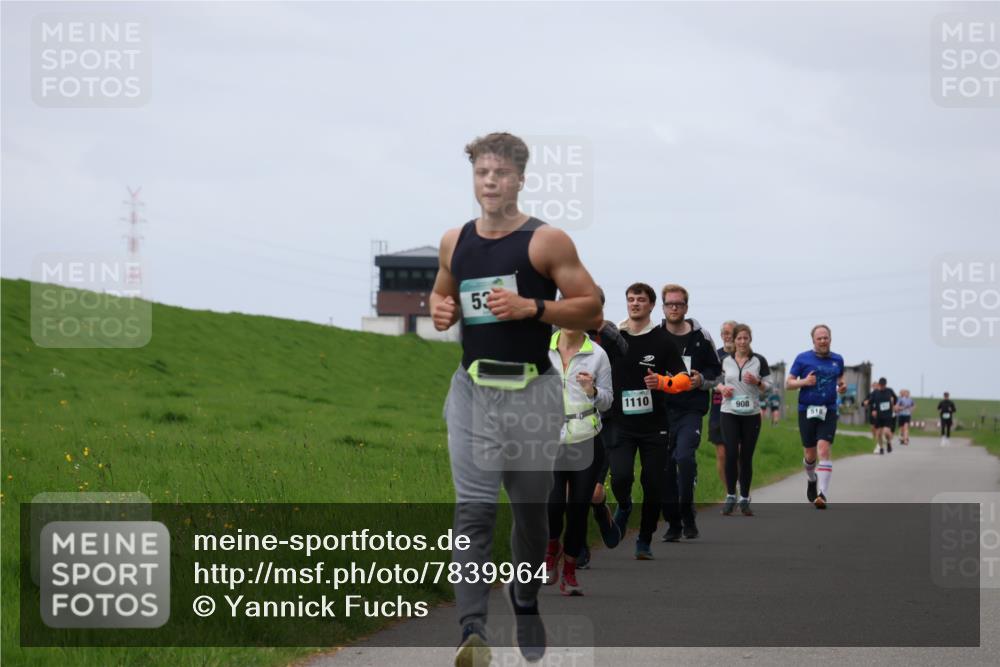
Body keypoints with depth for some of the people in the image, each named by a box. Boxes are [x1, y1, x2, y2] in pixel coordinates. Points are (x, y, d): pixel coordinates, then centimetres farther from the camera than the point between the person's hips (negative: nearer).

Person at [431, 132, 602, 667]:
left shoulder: (547, 241, -5)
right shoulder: (455, 242, 7)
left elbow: (591, 309, -6)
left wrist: (532, 307, -19)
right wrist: (440, 312, 2)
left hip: (533, 391, -2)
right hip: (473, 389, 2)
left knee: (530, 508, 11)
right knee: (473, 509, -12)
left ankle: (525, 602, 37)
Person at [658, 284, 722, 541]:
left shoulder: (701, 337, 4)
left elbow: (716, 372, 12)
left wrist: (701, 380, -7)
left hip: (691, 409, -2)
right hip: (661, 410, 2)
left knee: (684, 456, -22)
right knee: (665, 465, 2)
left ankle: (687, 514, -7)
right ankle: (673, 523, 13)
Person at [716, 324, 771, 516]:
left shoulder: (759, 361, 2)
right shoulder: (725, 361, 5)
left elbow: (768, 388, 3)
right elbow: (716, 380, 17)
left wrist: (757, 382, -17)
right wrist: (723, 388, -5)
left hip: (751, 414, 0)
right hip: (730, 413, 0)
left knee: (746, 458, 2)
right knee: (731, 455, -11)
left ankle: (745, 499, 12)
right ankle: (730, 496, 1)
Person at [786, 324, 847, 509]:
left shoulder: (837, 360, 8)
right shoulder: (803, 359, 0)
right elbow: (788, 383, 2)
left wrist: (842, 386, 3)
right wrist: (804, 382, -17)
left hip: (828, 412, 0)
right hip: (807, 410, 0)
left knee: (824, 449, -17)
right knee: (810, 454, 9)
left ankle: (823, 494, -22)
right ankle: (811, 479, 41)